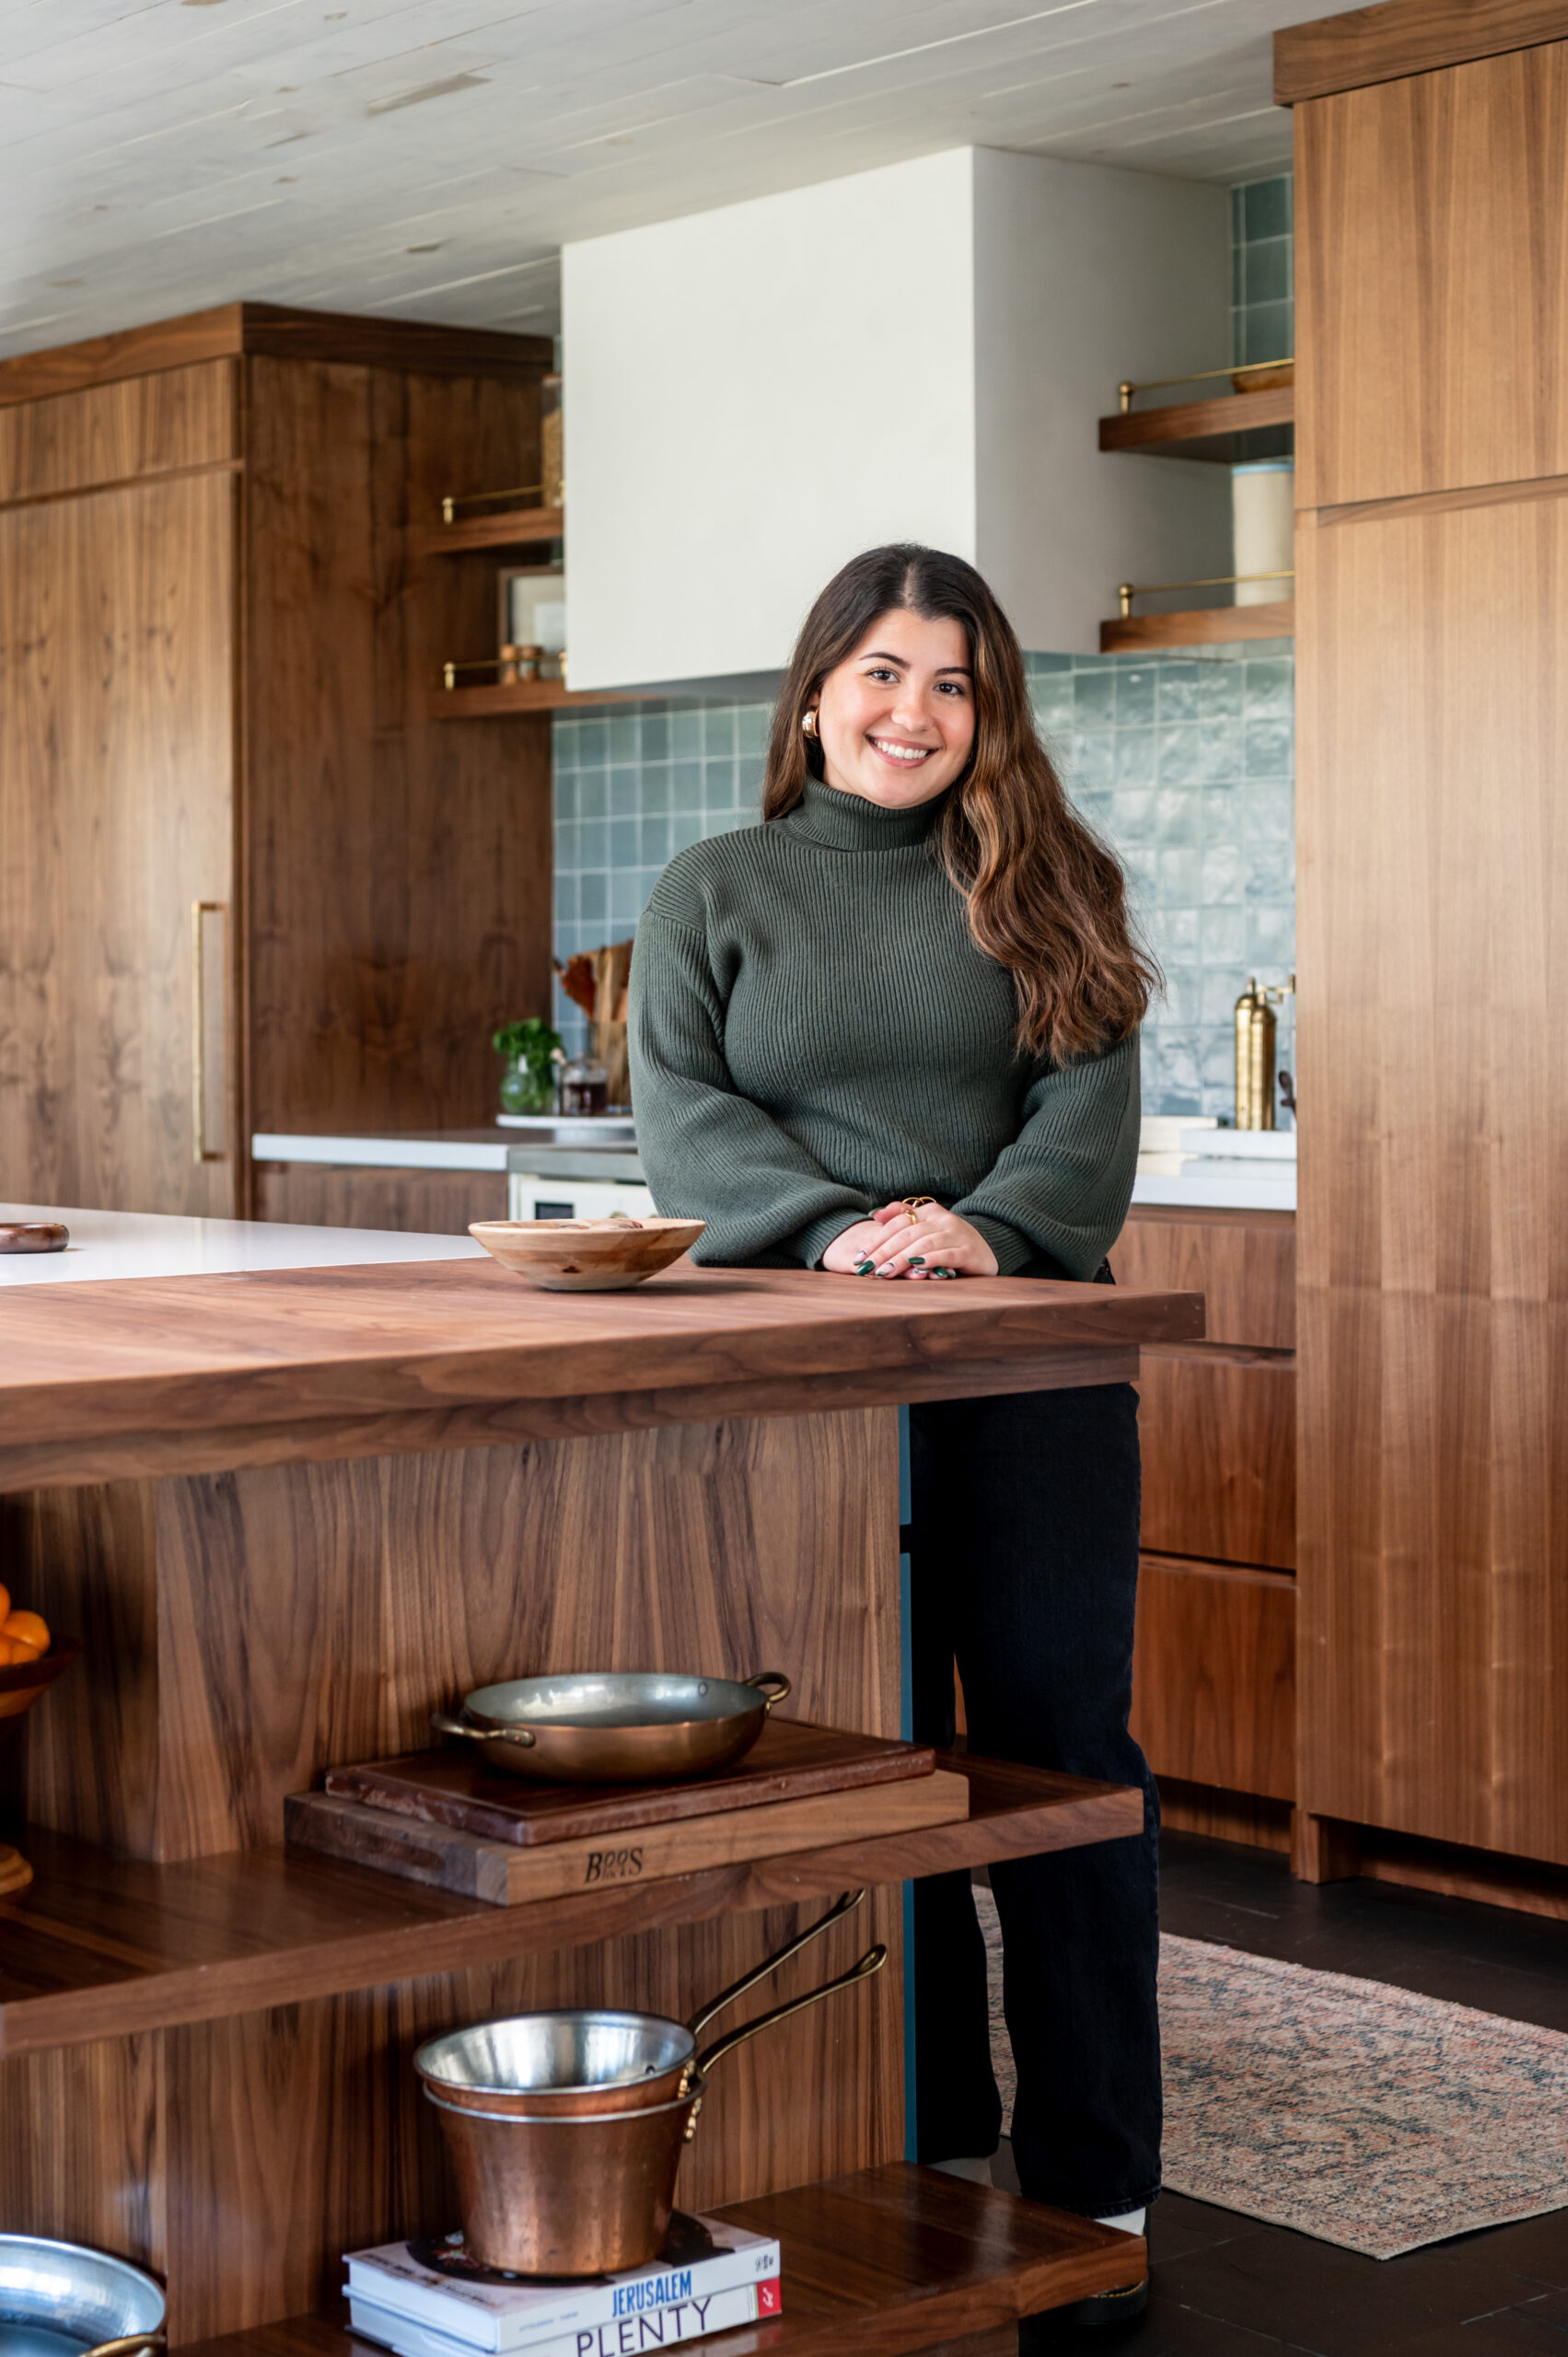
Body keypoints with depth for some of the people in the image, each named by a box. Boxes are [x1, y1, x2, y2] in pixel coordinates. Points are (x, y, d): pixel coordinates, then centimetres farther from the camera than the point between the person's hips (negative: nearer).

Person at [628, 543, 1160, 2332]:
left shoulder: (1040, 890, 10)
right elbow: (681, 1113, -2)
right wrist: (836, 1228, -19)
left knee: (1063, 1742, 0)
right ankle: (922, 2147, 18)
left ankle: (1095, 2181, 9)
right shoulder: (712, 893, 10)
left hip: (1033, 1372, 0)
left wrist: (984, 1227, -21)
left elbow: (1092, 1106, -1)